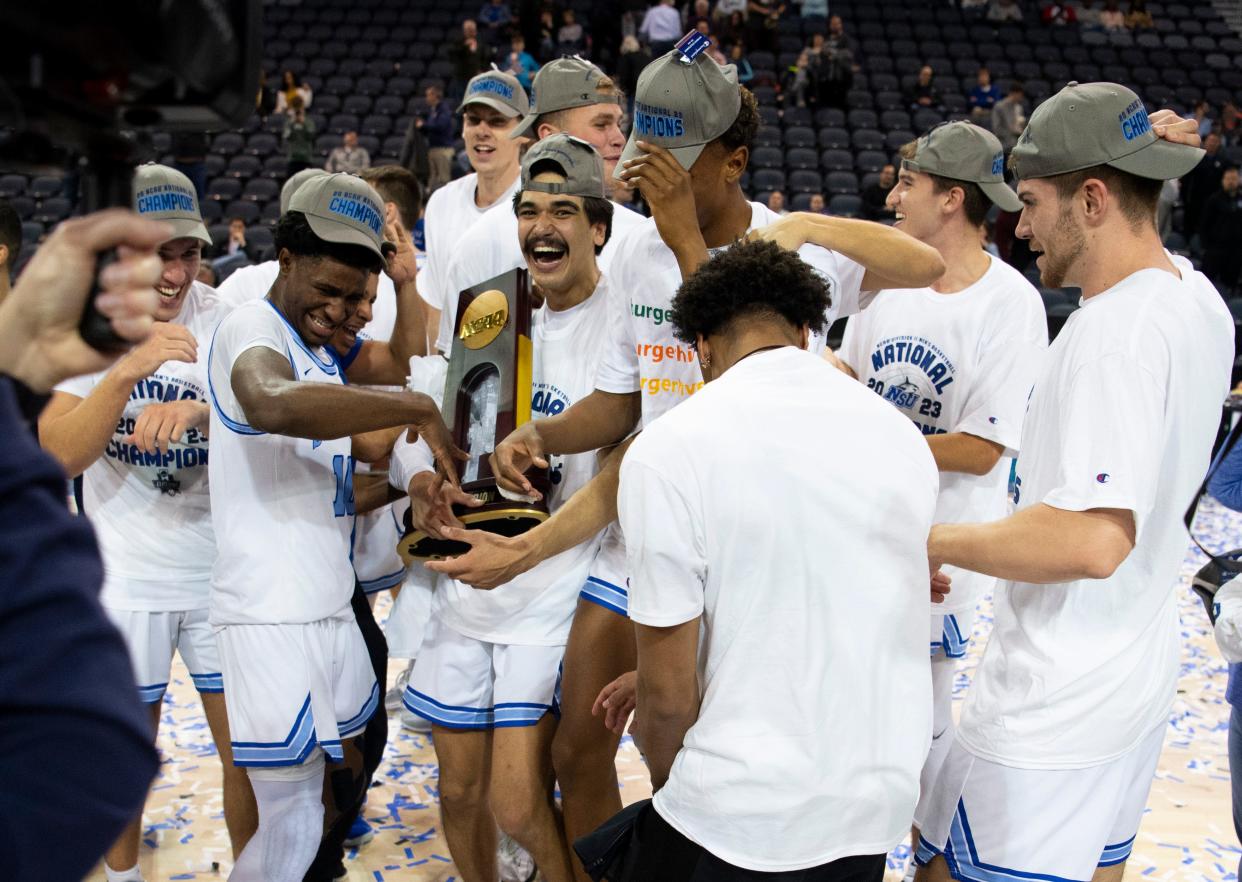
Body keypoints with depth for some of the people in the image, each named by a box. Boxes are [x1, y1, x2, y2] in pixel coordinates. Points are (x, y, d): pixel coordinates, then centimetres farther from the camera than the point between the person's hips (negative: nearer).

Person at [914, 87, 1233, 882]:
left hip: (1054, 716, -10)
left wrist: (933, 540, -22)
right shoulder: (1197, 298, 4)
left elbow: (1094, 540, -33)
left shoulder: (1115, 333, -24)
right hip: (1140, 676, 10)